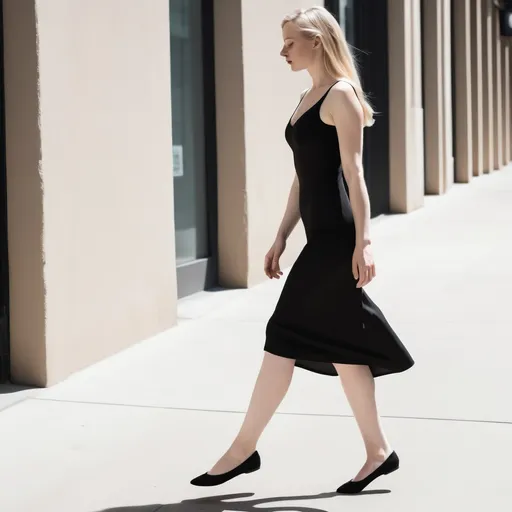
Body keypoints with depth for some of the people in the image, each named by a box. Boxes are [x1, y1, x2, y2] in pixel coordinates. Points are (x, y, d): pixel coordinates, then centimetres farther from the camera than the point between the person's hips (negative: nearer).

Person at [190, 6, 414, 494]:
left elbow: (353, 173, -14)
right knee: (339, 342, 9)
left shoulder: (340, 95, -9)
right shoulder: (306, 99, 18)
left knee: (286, 336, -6)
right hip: (320, 234, 9)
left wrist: (363, 241, -18)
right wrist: (281, 238, 17)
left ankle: (244, 449, 2)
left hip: (337, 235, -9)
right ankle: (378, 450, 15)